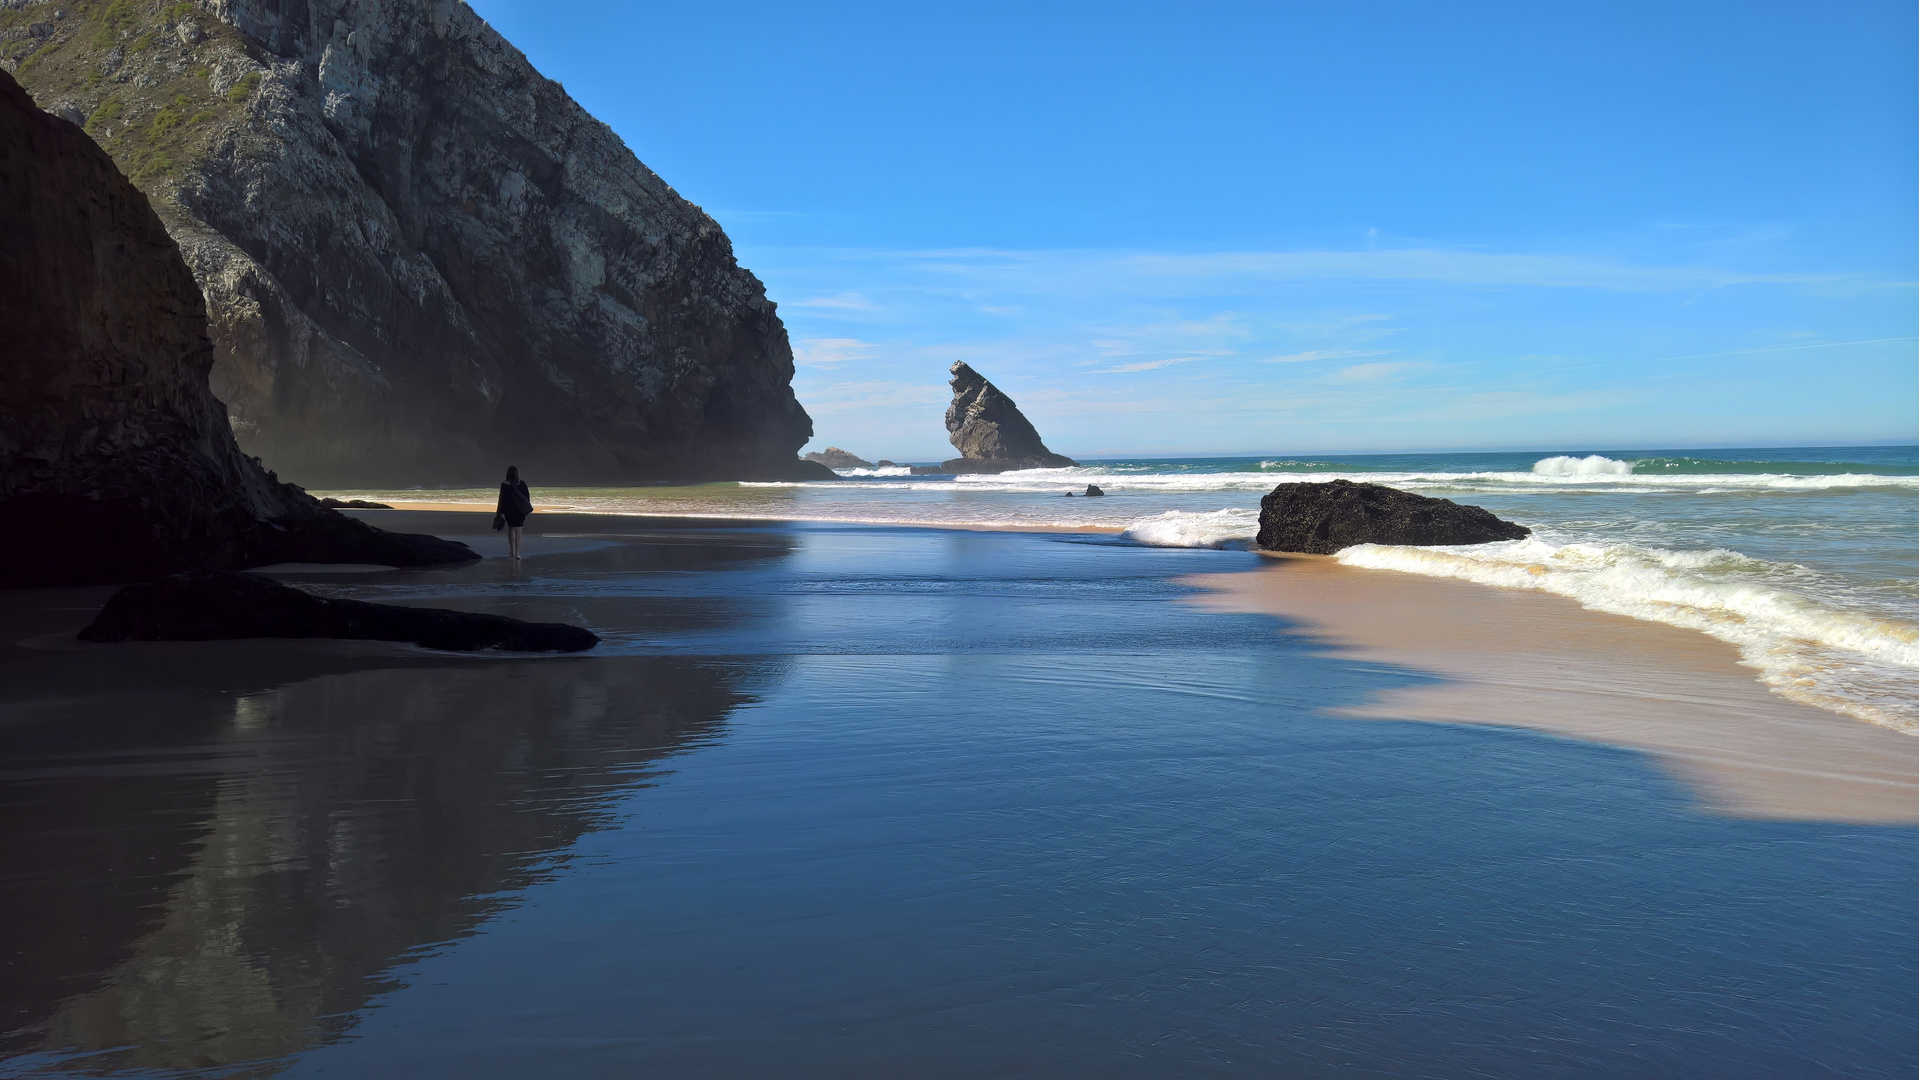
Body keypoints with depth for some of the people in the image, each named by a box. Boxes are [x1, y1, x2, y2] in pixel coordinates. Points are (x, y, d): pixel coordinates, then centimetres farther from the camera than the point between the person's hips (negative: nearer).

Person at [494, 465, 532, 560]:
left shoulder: (505, 485, -12)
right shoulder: (522, 484, -7)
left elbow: (502, 499, -9)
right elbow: (527, 496, -2)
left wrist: (500, 513, -2)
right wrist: (526, 509, 11)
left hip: (509, 510, 0)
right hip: (520, 510, 0)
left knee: (511, 528, 21)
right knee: (518, 531, 6)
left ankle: (512, 550, 26)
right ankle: (517, 553, -3)